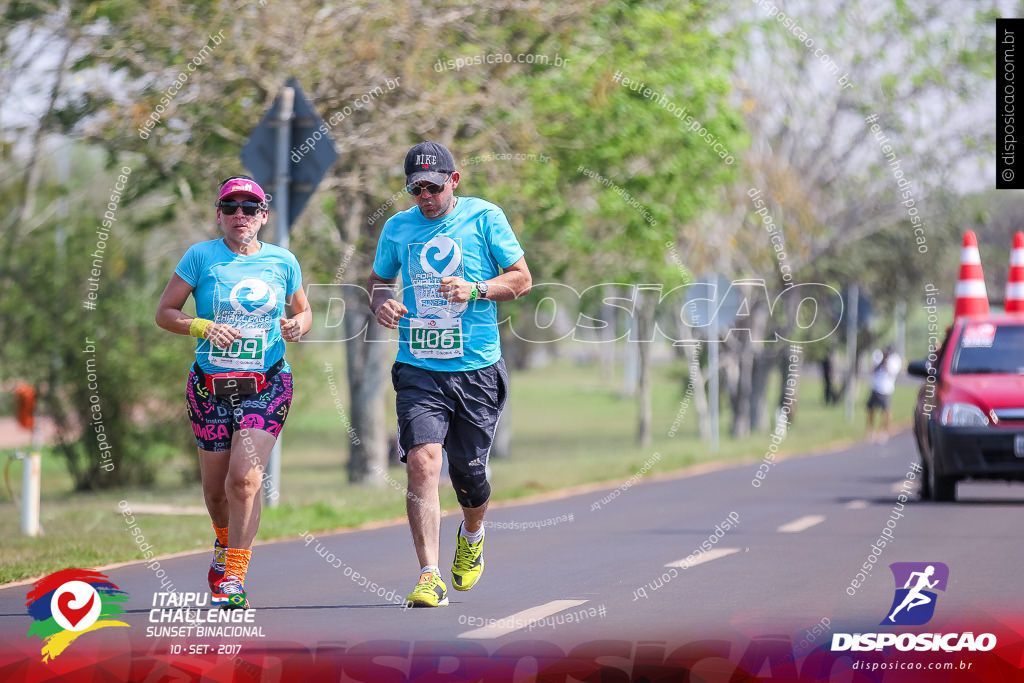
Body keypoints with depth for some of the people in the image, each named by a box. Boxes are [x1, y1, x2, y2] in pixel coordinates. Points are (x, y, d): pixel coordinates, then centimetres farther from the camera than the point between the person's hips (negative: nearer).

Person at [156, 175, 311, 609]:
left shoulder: (282, 261, 5)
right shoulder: (201, 256, 0)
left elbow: (303, 311, 19)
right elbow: (164, 313, 1)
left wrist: (298, 326, -4)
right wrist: (203, 327, -17)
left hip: (267, 384, -1)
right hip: (210, 385, 1)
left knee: (244, 479, -18)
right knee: (215, 485, 9)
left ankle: (233, 578, -13)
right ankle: (226, 544, 43)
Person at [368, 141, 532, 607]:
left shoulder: (484, 218, 0)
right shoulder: (398, 228, 8)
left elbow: (522, 279, 3)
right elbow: (379, 279, 23)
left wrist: (475, 290, -14)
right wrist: (381, 302, -1)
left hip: (477, 368, -1)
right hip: (418, 369, 1)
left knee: (468, 470, 8)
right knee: (422, 462, -17)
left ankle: (471, 534, 44)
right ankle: (429, 578, -19)